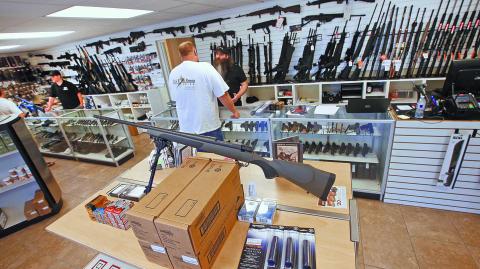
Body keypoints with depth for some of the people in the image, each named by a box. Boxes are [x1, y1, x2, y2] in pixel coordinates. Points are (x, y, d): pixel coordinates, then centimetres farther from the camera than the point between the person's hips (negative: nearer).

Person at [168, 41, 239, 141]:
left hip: (186, 128, 5)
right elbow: (223, 96, -16)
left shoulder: (173, 73, -1)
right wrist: (234, 111, 1)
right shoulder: (205, 68, -17)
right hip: (208, 127, -4)